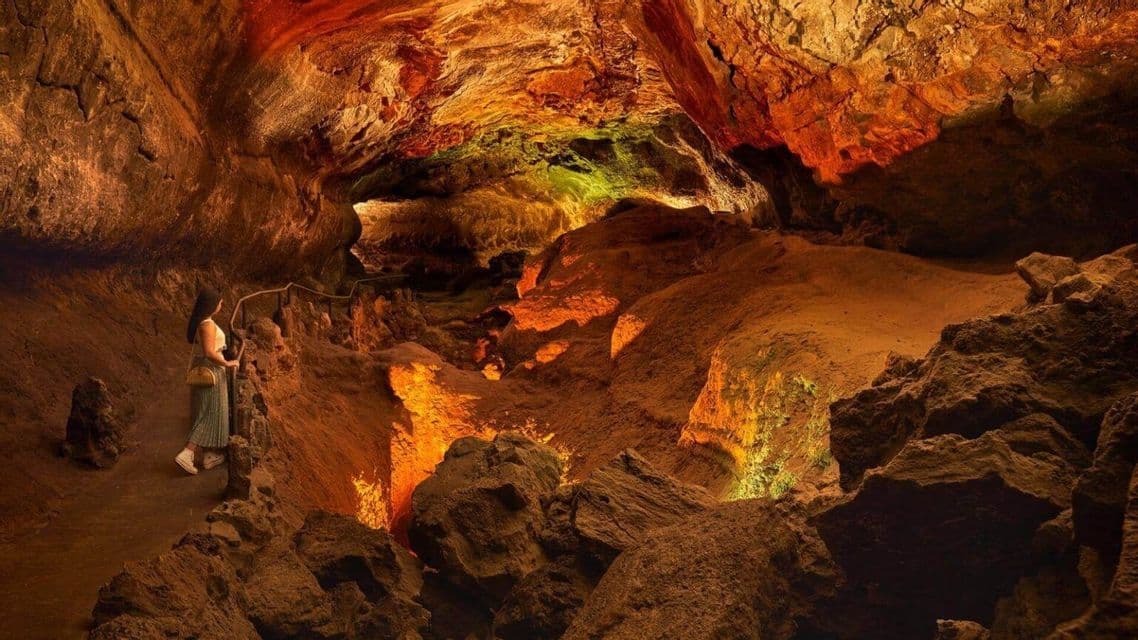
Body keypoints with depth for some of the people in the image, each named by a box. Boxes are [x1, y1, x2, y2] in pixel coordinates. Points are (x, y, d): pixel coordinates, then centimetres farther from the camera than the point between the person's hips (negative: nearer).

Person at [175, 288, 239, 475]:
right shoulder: (208, 325, -22)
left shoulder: (199, 322, 6)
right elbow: (209, 353, -29)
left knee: (204, 413, 15)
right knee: (210, 415, -3)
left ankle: (208, 456, 22)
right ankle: (187, 454, -10)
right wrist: (227, 364, -18)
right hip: (211, 371, -10)